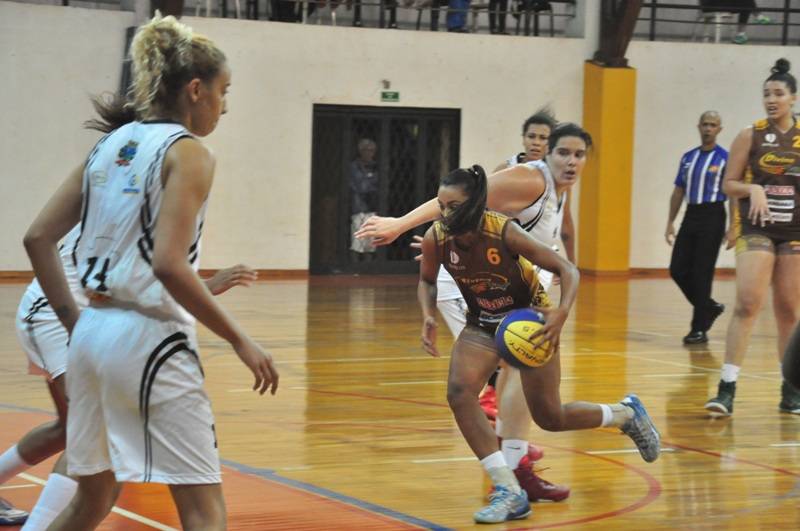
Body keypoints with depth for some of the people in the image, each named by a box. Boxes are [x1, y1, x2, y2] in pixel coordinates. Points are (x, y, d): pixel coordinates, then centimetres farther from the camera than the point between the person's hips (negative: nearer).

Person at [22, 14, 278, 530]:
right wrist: (241, 341, -14)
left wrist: (74, 320, 15)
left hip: (94, 333, 8)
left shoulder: (112, 144, 12)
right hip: (149, 339, -8)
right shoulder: (187, 152, -9)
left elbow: (38, 239, 9)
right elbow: (168, 265, -20)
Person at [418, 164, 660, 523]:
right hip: (482, 325, 4)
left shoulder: (504, 232, -31)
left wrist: (562, 313, -43)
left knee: (550, 418, 3)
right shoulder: (436, 238, -19)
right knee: (458, 391, -23)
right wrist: (428, 317, -18)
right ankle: (509, 493, -17)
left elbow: (567, 270, -26)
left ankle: (626, 414, 35)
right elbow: (427, 282, 2)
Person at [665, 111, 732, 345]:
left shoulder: (725, 158, -4)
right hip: (691, 215, 6)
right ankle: (710, 307, 23)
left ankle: (699, 329, 2)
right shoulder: (688, 157, 12)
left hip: (712, 216, -6)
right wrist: (670, 223, 10)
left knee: (702, 273, -6)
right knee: (678, 270, 2)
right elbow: (678, 192, 16)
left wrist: (733, 228, -13)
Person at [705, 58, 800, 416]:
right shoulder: (750, 136, 0)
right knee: (747, 304, -15)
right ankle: (726, 389, -17)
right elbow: (728, 185, 1)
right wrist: (753, 189, -17)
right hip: (757, 229, -2)